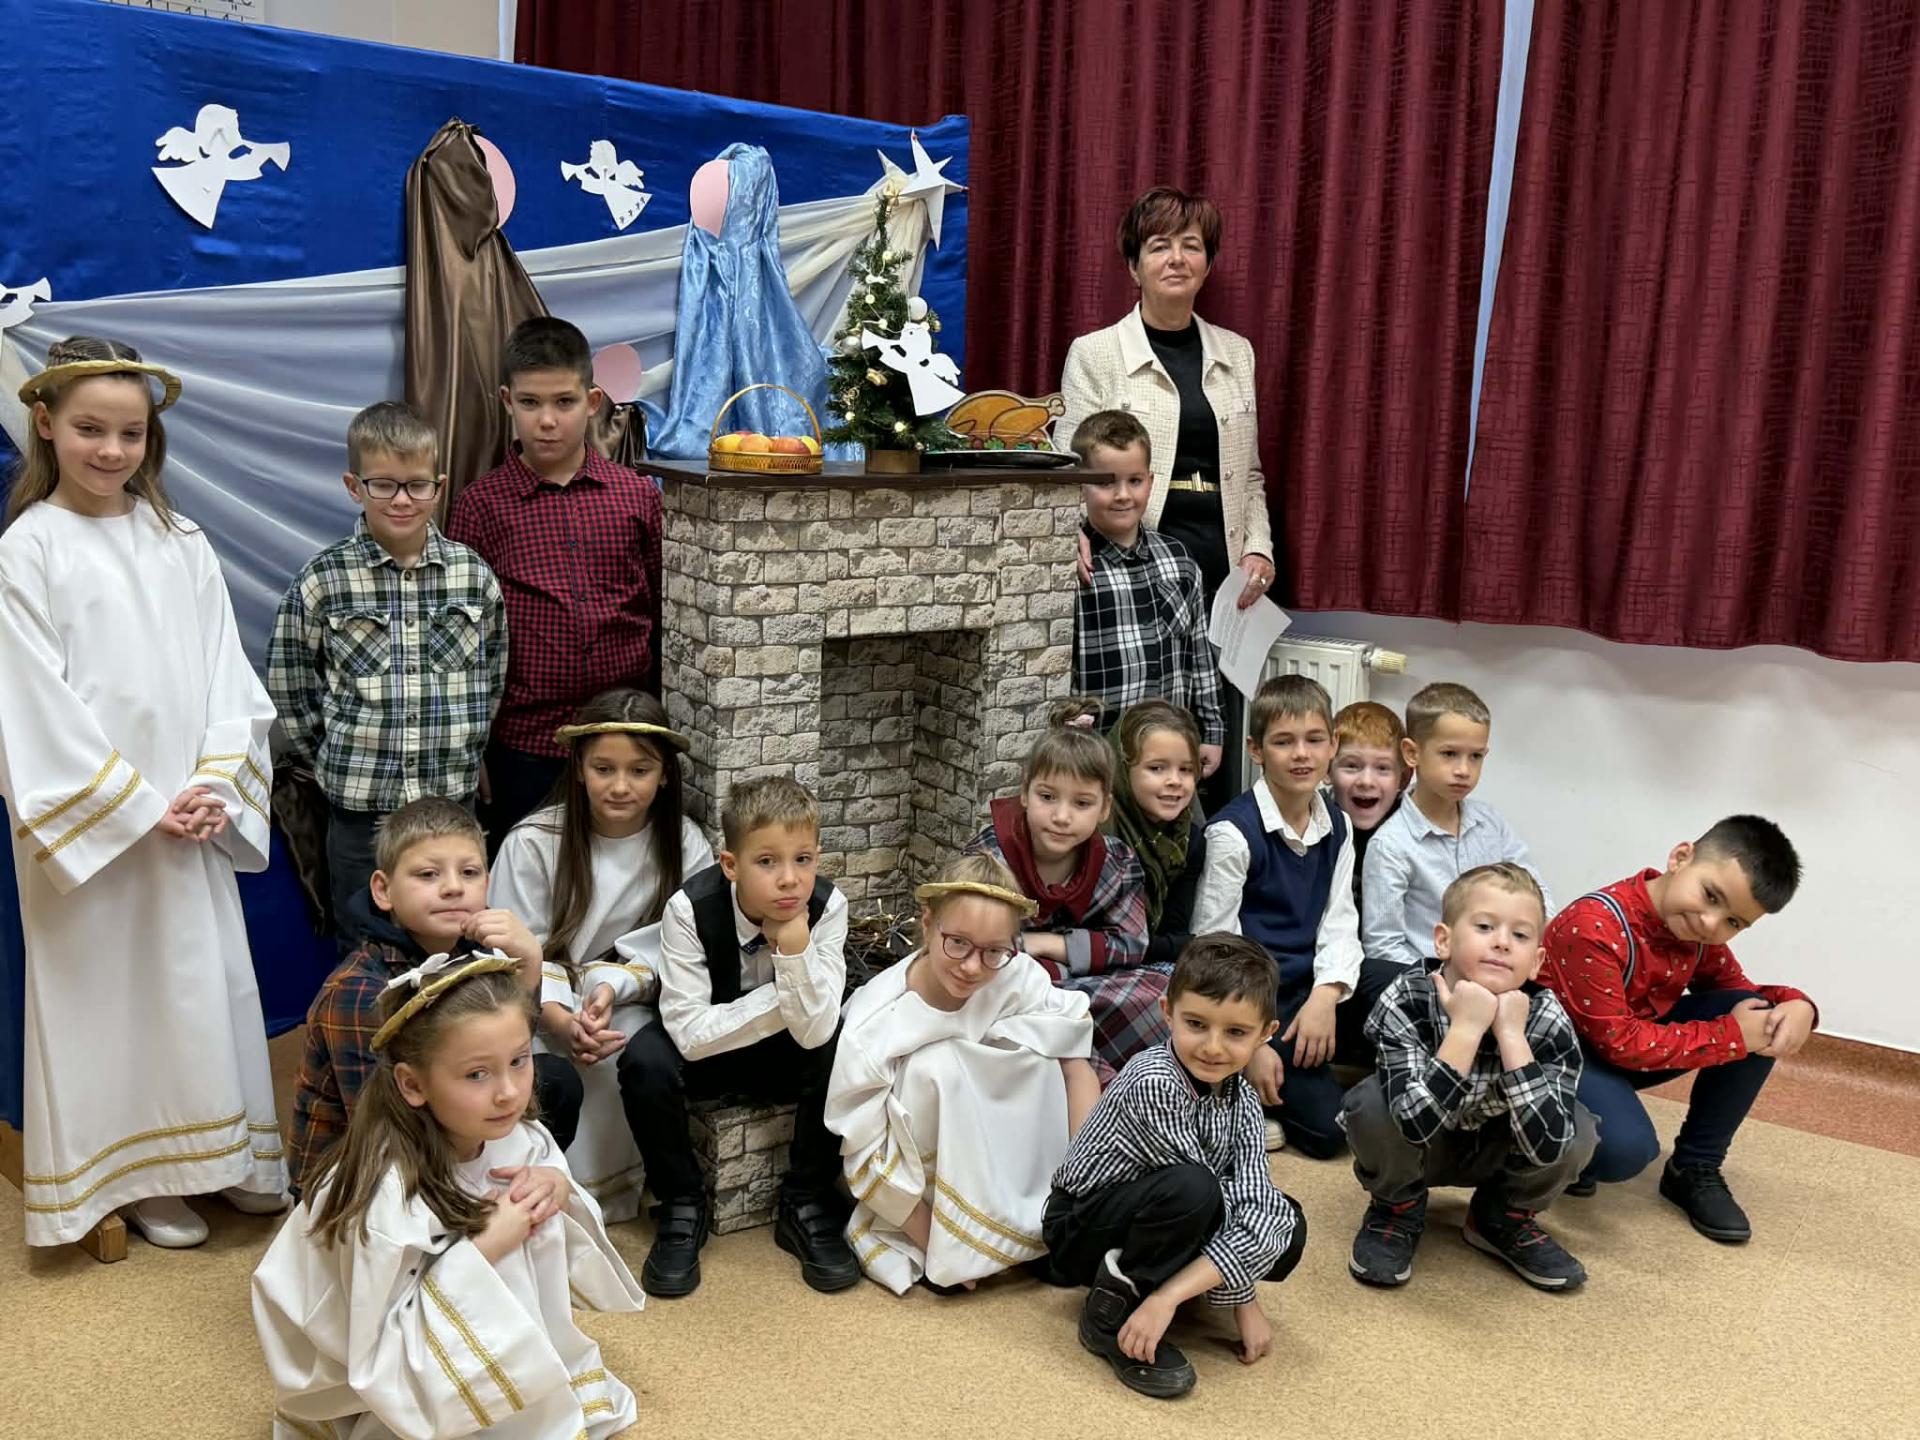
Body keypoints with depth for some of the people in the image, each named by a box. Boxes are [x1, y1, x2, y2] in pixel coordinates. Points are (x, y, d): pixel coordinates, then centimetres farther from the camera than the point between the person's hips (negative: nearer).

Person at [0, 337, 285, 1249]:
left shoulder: (181, 543, 7)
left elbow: (223, 675, 5)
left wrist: (215, 786, -8)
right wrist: (139, 804, -13)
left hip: (189, 816, 4)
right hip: (86, 816, -4)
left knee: (207, 981, 11)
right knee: (109, 990, 6)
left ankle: (225, 1155, 25)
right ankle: (138, 1175, 21)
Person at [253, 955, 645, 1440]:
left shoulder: (517, 1138, -12)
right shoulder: (386, 1195, -31)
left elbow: (572, 1261, 3)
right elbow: (381, 1357, -28)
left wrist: (560, 1192, -18)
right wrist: (481, 1250, -32)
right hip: (397, 1388, -6)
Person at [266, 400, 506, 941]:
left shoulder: (474, 575, -1)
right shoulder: (322, 579, -6)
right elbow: (287, 680, 3)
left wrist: (463, 750, 9)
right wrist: (330, 758, 4)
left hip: (454, 800, 2)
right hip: (359, 807, -1)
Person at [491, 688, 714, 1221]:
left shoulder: (685, 847, -6)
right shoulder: (534, 842, -11)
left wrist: (613, 987, -24)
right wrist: (561, 1019, -26)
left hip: (630, 1002, 1)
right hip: (543, 1005, 0)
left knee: (614, 1055, -30)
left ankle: (601, 1199, -8)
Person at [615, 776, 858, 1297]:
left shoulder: (827, 906, -22)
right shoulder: (690, 908, -26)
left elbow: (814, 1032, -26)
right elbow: (690, 1034, -28)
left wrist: (795, 948, -40)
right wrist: (788, 999, -27)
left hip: (785, 1054, 1)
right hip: (708, 1052, -1)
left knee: (842, 1050, -28)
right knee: (644, 1060, -31)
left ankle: (806, 1203, -6)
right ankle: (681, 1205, -6)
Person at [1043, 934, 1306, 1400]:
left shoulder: (1241, 1100, -7)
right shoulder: (1153, 1084, -29)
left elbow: (1256, 1205, -17)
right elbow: (1210, 1196, -26)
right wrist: (1242, 1294, -20)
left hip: (1158, 1218, 7)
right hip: (1081, 1230, -7)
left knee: (1287, 1226, -10)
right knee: (1190, 1189, -35)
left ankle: (1154, 1287, 5)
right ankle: (1115, 1312, -14)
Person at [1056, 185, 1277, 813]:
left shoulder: (1236, 354, 15)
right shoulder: (1094, 354, 2)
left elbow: (1248, 475, 19)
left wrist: (1258, 548, 3)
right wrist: (1082, 538, -23)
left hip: (1220, 570, 4)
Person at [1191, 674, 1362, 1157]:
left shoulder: (1337, 826, 5)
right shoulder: (1234, 832, -16)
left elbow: (1339, 922, 5)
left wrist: (1328, 992, -14)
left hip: (1312, 988, 7)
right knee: (1326, 1127, -16)